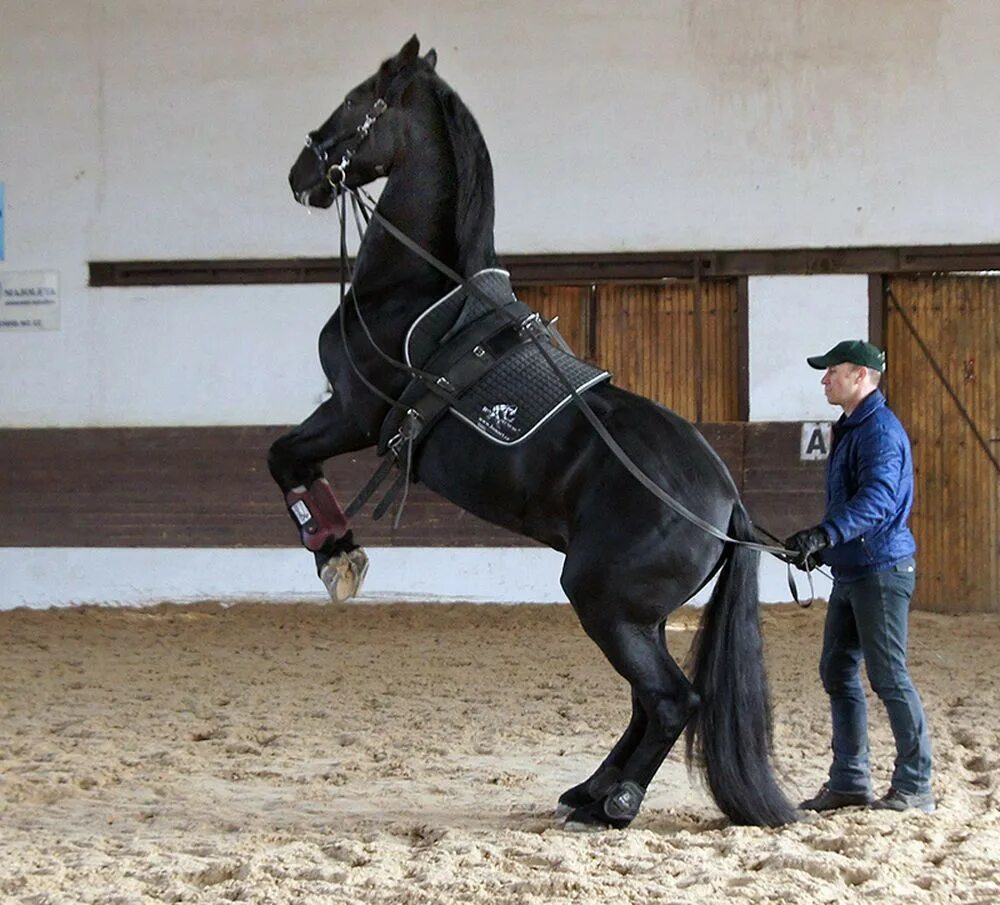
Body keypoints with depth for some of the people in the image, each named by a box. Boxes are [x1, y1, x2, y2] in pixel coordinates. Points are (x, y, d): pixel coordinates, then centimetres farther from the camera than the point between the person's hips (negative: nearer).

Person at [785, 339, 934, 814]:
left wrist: (825, 533, -41)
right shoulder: (851, 429, 16)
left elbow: (877, 498, -31)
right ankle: (849, 781, 18)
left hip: (881, 570, -10)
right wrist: (821, 543, 23)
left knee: (888, 677, -6)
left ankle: (915, 787, 1)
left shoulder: (880, 429, -16)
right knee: (838, 673, 11)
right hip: (850, 572, 10)